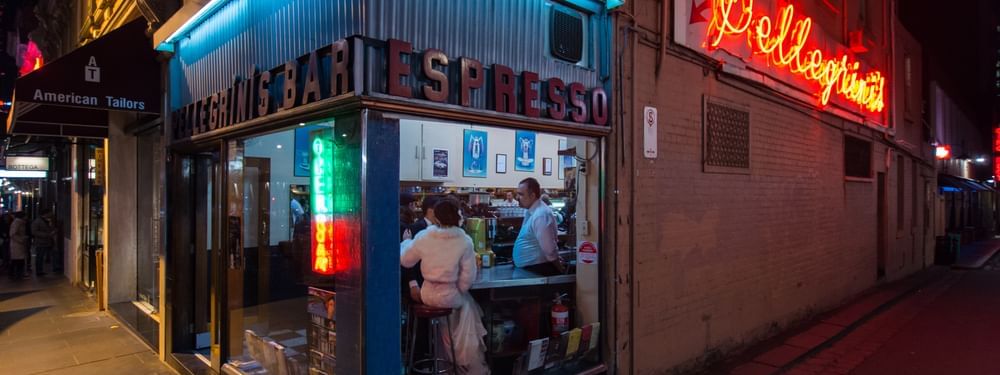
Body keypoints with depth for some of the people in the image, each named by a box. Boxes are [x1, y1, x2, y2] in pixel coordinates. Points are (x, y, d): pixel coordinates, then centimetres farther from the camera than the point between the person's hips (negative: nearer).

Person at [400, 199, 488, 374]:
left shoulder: (423, 237, -9)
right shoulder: (464, 241, -13)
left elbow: (405, 260, 6)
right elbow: (468, 276, -10)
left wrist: (406, 242, 24)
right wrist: (458, 291, 8)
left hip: (427, 295, 3)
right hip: (450, 296, -3)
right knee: (467, 302, 28)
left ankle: (455, 355, 43)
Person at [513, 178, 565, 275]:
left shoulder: (541, 215, -24)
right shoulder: (530, 211, 7)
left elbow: (549, 248, -22)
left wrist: (560, 270, -11)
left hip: (538, 269, -9)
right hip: (529, 268, 9)